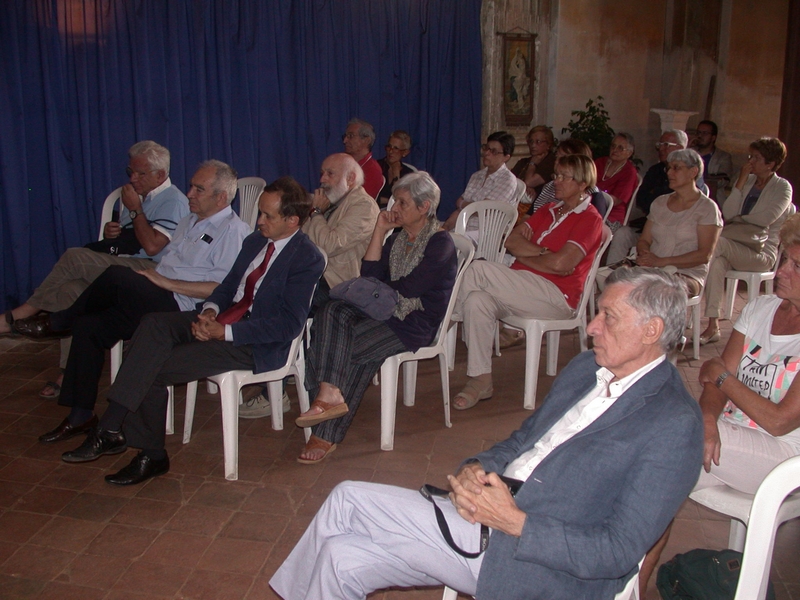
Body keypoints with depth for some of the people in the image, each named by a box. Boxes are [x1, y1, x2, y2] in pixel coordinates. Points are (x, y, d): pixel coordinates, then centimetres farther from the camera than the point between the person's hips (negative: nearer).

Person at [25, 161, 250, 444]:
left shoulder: (234, 231, -7)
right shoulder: (189, 222, 22)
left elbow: (221, 289, -17)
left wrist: (166, 282, -16)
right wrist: (149, 277, 2)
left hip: (182, 309, -9)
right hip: (155, 301, 9)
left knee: (116, 275, -25)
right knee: (88, 326, -4)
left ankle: (61, 319, 4)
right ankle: (80, 415, 3)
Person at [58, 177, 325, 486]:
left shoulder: (307, 258, -12)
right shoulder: (255, 241, 14)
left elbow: (289, 325, -19)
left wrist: (226, 332, -22)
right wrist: (210, 310, -6)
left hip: (256, 344, -8)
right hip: (223, 318, 8)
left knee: (153, 368, -17)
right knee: (154, 323, -18)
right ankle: (111, 429, -19)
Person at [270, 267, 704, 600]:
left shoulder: (674, 425, -15)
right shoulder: (585, 368, 9)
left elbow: (619, 553, -18)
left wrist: (514, 522, -23)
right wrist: (477, 467, -4)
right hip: (486, 515, 7)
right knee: (341, 556, -3)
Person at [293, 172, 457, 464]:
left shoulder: (440, 243, -7)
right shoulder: (398, 236, 16)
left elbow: (409, 287, -16)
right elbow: (370, 274, 5)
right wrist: (379, 231, 1)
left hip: (415, 322, -7)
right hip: (385, 309, 7)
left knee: (346, 348, -23)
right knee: (331, 313, -21)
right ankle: (330, 395, -29)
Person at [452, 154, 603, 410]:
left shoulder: (590, 219, -2)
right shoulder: (548, 210, 22)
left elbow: (559, 264, -16)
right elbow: (511, 241, 10)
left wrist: (523, 256, -2)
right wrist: (544, 252, -7)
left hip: (556, 297, -7)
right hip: (525, 289, 7)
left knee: (478, 269, -23)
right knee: (477, 300, -25)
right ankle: (481, 380, -21)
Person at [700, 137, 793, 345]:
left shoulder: (782, 187, 1)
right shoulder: (746, 181, 15)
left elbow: (765, 219, -16)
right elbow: (727, 214, 0)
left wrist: (738, 220, -2)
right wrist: (740, 182, -3)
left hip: (763, 253, -4)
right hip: (737, 250, 4)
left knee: (716, 243, -33)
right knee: (717, 262, -33)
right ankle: (713, 326, -36)